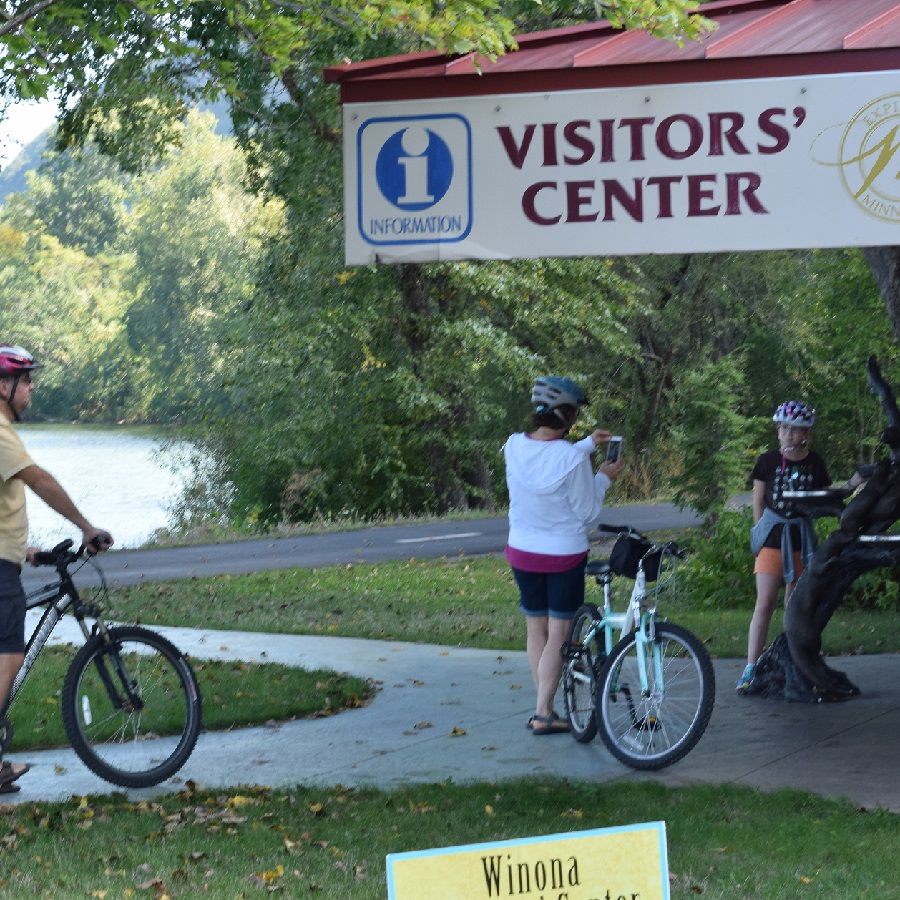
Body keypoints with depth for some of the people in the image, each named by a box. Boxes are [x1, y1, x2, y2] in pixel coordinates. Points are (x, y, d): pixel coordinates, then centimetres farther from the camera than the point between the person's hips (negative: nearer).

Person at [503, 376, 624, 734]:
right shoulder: (572, 458, -22)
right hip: (564, 556, -5)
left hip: (522, 553, 5)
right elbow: (587, 513, -13)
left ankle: (544, 705, 21)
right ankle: (543, 714, 3)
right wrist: (603, 479, 0)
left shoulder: (514, 446, -7)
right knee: (558, 636, 5)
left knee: (535, 629, 16)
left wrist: (587, 445, 16)